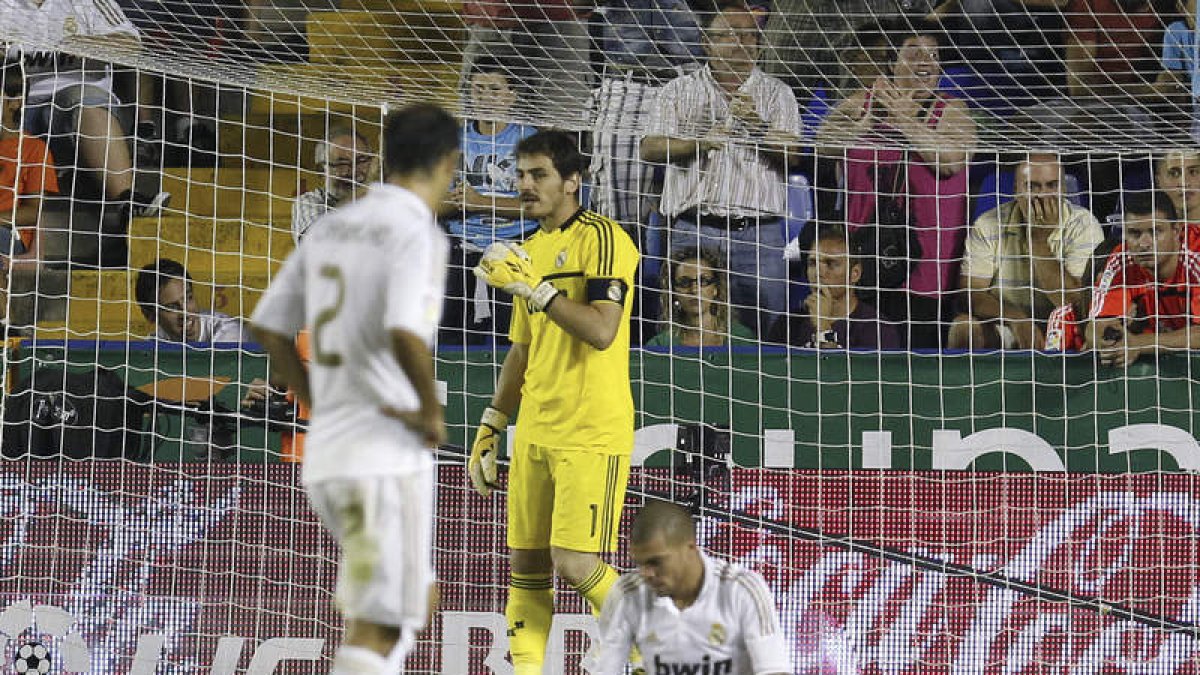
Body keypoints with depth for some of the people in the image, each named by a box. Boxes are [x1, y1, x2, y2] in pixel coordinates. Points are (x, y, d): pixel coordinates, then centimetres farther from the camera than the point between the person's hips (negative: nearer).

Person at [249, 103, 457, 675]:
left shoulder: (332, 227, 12)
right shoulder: (417, 234, -11)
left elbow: (269, 326, 14)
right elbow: (404, 333, -26)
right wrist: (432, 410, -12)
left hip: (325, 452, 8)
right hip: (388, 454, -8)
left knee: (413, 602, 22)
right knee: (378, 626, -6)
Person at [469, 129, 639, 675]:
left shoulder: (602, 239, -8)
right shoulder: (527, 252, 18)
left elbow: (601, 332, -21)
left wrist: (535, 287, -21)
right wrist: (491, 426, 22)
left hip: (592, 433, -8)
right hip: (535, 433, 8)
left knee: (574, 564, -12)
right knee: (526, 564, 4)